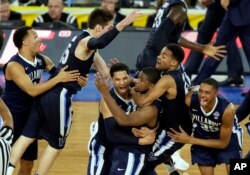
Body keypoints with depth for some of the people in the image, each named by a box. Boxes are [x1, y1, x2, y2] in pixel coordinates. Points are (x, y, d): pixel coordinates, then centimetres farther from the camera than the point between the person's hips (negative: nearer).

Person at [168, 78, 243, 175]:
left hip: (229, 135, -2)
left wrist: (190, 140, -27)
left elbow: (223, 143, -25)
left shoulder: (227, 109, -37)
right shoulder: (190, 100, -33)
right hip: (202, 135, 2)